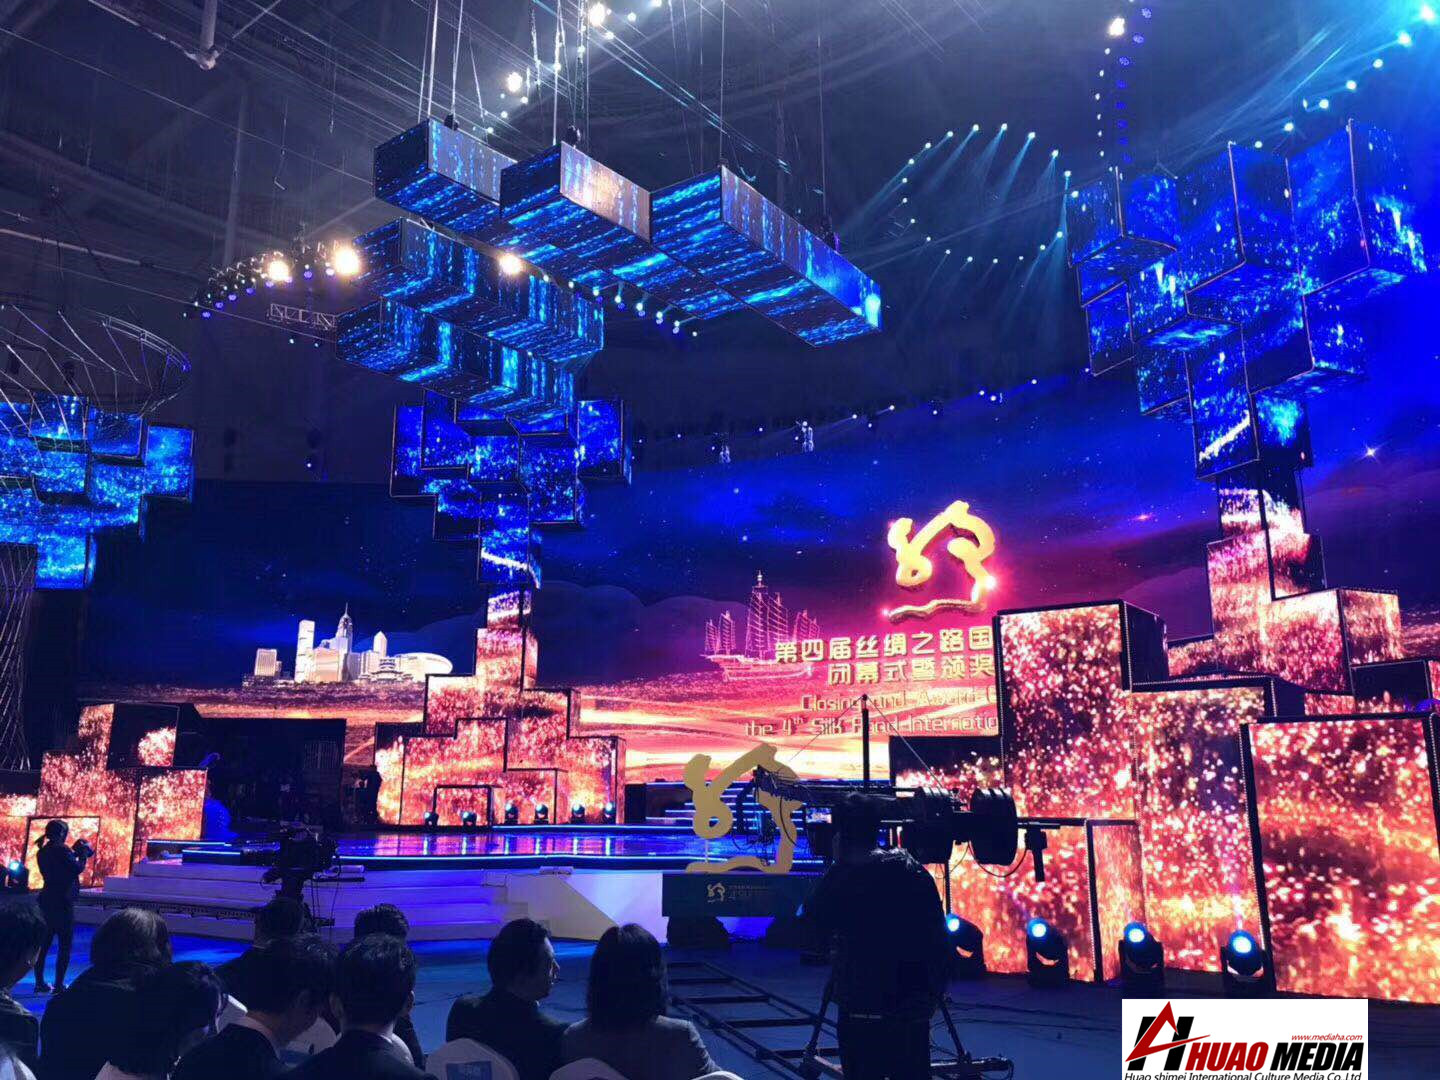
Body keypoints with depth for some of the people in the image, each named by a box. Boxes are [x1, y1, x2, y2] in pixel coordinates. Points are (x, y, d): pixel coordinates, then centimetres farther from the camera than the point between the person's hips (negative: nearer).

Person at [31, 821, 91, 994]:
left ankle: (40, 983, 15)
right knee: (65, 945, 0)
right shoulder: (61, 850, -15)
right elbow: (77, 869, -19)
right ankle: (59, 984, -1)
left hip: (46, 900, 8)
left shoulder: (42, 852, 10)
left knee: (44, 943, 12)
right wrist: (83, 853, -4)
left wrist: (74, 852, 14)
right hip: (62, 902, -8)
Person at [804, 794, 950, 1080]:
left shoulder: (843, 875, -9)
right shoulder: (916, 871, 4)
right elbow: (938, 938, 4)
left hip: (864, 1007, -4)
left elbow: (810, 930, 5)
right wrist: (932, 994, 12)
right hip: (916, 1007, 5)